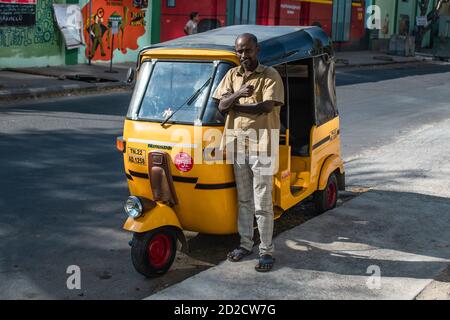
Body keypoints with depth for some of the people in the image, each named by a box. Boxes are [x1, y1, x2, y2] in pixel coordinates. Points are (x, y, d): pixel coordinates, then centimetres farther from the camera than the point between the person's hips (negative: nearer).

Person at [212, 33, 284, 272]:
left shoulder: (270, 76, -4)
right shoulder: (232, 75, 11)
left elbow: (267, 106, -18)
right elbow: (221, 106, 0)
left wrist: (235, 104, -10)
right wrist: (237, 95, -20)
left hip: (262, 146, -5)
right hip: (237, 144, 5)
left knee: (263, 203, -2)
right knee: (244, 200, 16)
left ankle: (266, 251, 7)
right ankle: (245, 243, 28)